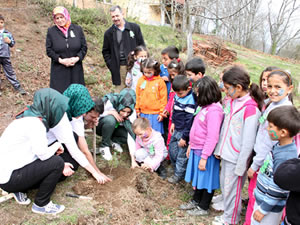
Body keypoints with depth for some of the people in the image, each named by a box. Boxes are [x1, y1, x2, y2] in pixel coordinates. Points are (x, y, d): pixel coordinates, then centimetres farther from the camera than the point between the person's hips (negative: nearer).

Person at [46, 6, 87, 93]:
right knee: (59, 93, -2)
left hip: (76, 70, 1)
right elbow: (49, 50, 1)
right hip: (59, 70, -1)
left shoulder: (78, 29, 6)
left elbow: (84, 47, 5)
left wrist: (77, 58, -11)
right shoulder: (51, 31, 4)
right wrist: (60, 60, -12)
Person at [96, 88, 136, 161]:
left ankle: (114, 141, 5)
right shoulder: (108, 101, -32)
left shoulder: (131, 114, -22)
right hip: (99, 125, -3)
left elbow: (133, 134, -24)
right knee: (110, 119, -37)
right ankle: (104, 146, -16)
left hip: (115, 128, 3)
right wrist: (111, 112, -34)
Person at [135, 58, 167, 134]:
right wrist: (137, 109, 12)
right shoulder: (140, 80, 4)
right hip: (143, 113, 4)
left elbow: (163, 98, -4)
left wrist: (162, 113, -4)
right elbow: (137, 96, 11)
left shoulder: (160, 81, -7)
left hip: (155, 114, -3)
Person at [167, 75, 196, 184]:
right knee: (172, 149, 20)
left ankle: (179, 174, 24)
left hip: (184, 131, -8)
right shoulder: (177, 96, 1)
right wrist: (173, 122, 13)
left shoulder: (190, 102, -25)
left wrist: (184, 137, -18)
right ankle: (176, 167, 41)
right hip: (176, 130, 9)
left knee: (182, 154, 5)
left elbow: (189, 122, -22)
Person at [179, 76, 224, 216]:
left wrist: (204, 157, -21)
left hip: (205, 152, -9)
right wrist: (191, 145, 17)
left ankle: (203, 207, 29)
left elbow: (212, 137, -24)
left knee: (206, 179, 11)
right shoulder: (206, 107, 6)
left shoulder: (214, 110, -23)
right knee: (198, 177, 23)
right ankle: (196, 201, 42)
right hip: (196, 149, 9)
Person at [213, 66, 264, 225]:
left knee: (231, 190, 7)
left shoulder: (251, 108, -21)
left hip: (237, 158, -8)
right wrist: (219, 149, 15)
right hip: (226, 154, 8)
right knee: (224, 185, 19)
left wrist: (240, 167, -15)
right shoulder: (233, 102, 4)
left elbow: (248, 141, -19)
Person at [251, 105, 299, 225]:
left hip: (271, 206, -8)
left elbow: (278, 189, -25)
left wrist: (263, 209, -16)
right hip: (262, 197, 8)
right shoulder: (280, 145, -4)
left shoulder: (285, 158, -31)